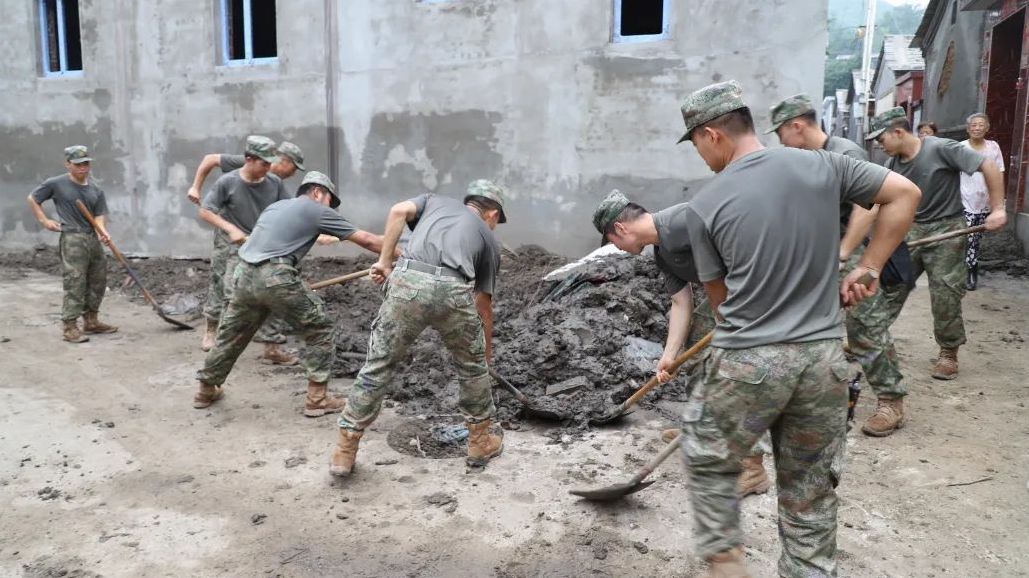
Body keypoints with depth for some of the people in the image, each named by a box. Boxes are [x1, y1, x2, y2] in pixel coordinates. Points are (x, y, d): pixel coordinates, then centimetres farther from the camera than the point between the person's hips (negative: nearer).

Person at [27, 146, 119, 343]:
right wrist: (44, 221, 3)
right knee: (75, 282, -10)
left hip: (93, 239, 6)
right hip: (72, 240, -6)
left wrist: (102, 231, -20)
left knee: (98, 281, 12)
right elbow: (32, 199, 10)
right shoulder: (56, 184, -3)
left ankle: (91, 321, 26)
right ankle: (70, 327, -5)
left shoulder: (96, 191, 8)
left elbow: (99, 217, 0)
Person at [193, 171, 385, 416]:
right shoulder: (317, 211, 8)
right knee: (319, 329, 8)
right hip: (275, 278, -7)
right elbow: (365, 240, 8)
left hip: (243, 274, 7)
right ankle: (317, 398, 8)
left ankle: (206, 390, 40)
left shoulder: (276, 205, 26)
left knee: (232, 333, 24)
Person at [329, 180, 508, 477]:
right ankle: (480, 441, 37)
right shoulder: (488, 239, 29)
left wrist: (385, 261, 14)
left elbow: (398, 211, 11)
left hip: (407, 283, 1)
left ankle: (345, 450, 19)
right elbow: (483, 305, 31)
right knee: (473, 366, 24)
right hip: (454, 291, -1)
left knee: (378, 366, 13)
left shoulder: (435, 200, 33)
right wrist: (487, 348, 42)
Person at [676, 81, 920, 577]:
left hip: (748, 361, -3)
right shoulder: (823, 165, 2)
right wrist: (867, 270, 9)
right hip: (824, 357, 4)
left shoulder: (705, 205, -5)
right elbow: (905, 194, 8)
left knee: (707, 461, 20)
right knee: (811, 489, 17)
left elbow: (718, 296, 4)